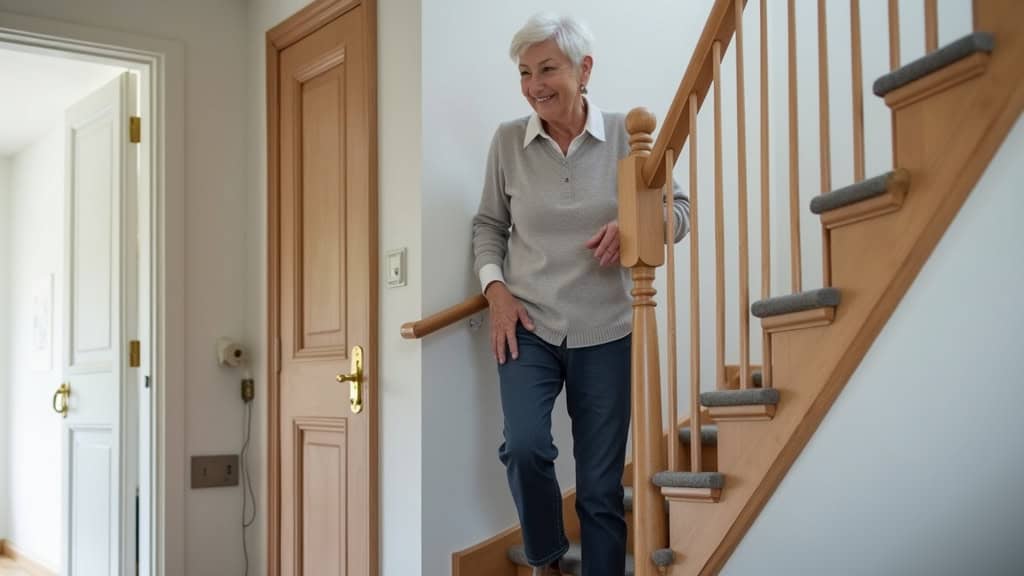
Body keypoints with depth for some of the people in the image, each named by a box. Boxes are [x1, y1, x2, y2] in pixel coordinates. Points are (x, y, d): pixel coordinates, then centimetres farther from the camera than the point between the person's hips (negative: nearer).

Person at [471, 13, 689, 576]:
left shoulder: (624, 135, -4)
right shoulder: (507, 140, -1)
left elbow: (679, 210, 4)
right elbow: (488, 225, 10)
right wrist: (495, 288, -5)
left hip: (604, 333, 0)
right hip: (528, 325, 0)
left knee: (601, 486, 6)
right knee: (525, 447, -21)